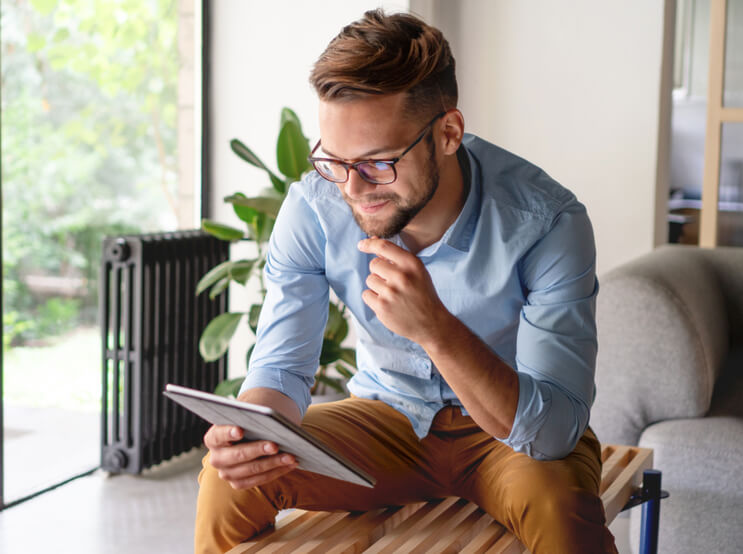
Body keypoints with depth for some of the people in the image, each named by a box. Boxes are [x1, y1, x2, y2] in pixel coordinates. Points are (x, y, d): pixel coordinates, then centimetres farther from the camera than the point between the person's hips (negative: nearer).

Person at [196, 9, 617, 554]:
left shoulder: (547, 223, -27)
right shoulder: (312, 209, -18)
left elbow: (556, 429, -30)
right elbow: (281, 367, -11)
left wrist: (434, 328, -46)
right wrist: (249, 431, -36)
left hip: (515, 432, -2)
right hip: (387, 415, 3)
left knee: (560, 506, -35)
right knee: (230, 481, -20)